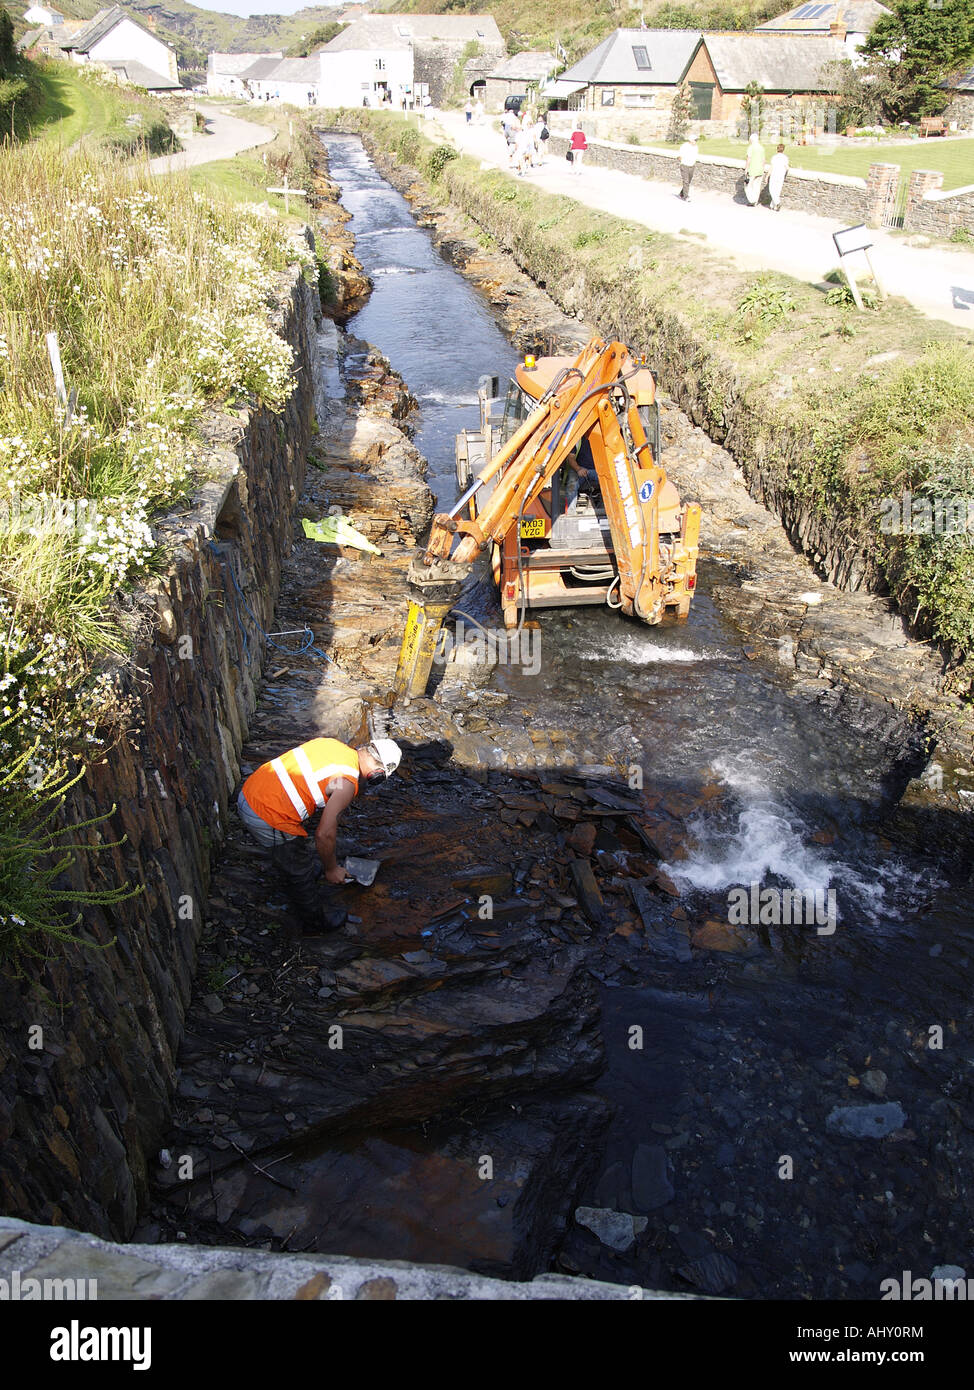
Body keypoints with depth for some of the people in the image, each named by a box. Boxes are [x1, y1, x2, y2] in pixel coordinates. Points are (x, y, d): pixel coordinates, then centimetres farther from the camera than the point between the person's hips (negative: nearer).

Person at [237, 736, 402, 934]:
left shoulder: (330, 742, 5)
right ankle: (316, 924, 38)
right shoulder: (346, 783, -16)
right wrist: (332, 869, 3)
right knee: (300, 875, 17)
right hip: (269, 819, -8)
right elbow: (324, 834, -15)